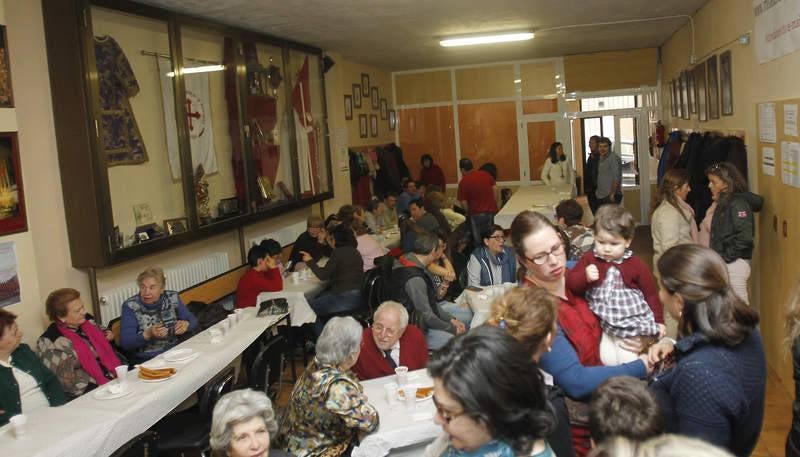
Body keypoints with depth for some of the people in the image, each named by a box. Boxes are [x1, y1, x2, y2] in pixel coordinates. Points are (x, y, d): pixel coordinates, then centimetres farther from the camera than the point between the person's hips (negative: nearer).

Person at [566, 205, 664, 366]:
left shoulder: (636, 264, -4)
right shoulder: (589, 259, 0)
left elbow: (651, 293, 5)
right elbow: (570, 282, -3)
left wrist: (658, 321, 7)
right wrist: (585, 277, -23)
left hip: (632, 324, -2)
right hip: (604, 324, 2)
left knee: (627, 362, -7)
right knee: (607, 360, -5)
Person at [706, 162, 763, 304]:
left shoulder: (738, 203, -14)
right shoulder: (723, 203, 12)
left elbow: (745, 237, -22)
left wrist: (726, 257, -17)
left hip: (735, 264, -9)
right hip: (724, 265, 9)